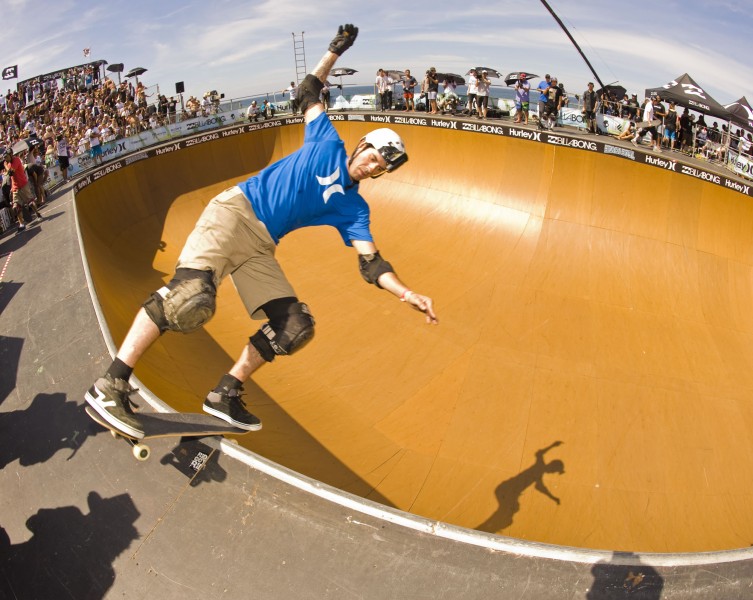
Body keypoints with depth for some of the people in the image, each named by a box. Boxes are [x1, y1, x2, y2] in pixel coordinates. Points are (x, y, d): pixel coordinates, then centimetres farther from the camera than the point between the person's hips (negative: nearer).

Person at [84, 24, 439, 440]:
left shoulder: (353, 209, 12)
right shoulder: (327, 142, 10)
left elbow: (370, 263, 1)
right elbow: (308, 93, 20)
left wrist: (407, 293, -14)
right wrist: (336, 50, 14)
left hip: (261, 247, 5)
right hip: (235, 210, -5)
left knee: (295, 327, -7)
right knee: (192, 297, -28)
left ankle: (225, 395, 7)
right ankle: (110, 385, -22)